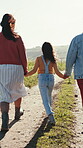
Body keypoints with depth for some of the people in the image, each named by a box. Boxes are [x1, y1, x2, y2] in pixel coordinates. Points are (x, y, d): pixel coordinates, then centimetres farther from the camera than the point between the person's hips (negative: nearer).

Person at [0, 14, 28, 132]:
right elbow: (22, 55, -3)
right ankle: (17, 113, 43)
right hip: (16, 67, -1)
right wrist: (25, 69, 9)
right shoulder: (17, 38, -4)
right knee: (18, 90, 24)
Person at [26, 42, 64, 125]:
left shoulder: (39, 59, -5)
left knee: (45, 100, -5)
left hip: (42, 79, -3)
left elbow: (34, 70, -10)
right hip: (51, 79, 3)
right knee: (49, 96, 27)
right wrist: (63, 76, 13)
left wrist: (25, 74, 4)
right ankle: (49, 112, 41)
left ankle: (50, 115, -25)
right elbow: (57, 72, -4)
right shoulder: (53, 60, -1)